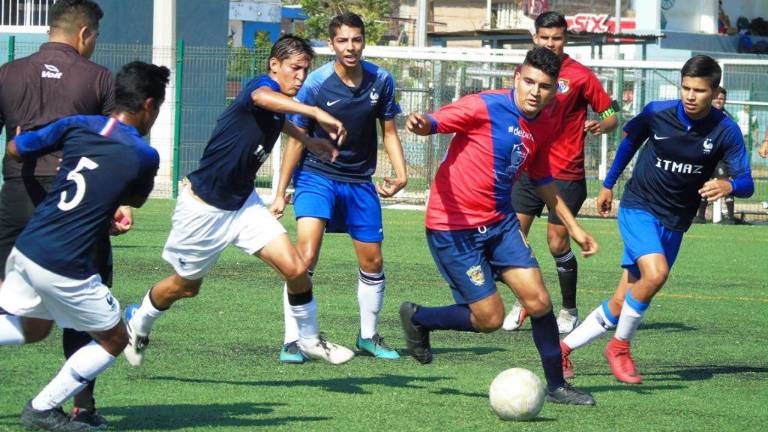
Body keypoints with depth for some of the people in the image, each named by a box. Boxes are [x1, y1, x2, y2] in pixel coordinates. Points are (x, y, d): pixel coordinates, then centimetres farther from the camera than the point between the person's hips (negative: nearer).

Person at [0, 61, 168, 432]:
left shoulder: (78, 125, 3)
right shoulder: (144, 156, -7)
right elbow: (137, 200, 13)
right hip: (67, 269, -6)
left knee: (33, 329, 30)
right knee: (113, 341, 15)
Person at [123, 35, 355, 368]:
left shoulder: (279, 107, 3)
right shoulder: (263, 85, -23)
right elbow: (260, 98, -52)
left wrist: (307, 140, 21)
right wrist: (316, 113, -63)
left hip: (243, 204, 7)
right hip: (204, 207, -7)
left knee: (295, 269, -10)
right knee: (186, 286, 13)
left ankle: (310, 340, 11)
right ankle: (137, 324, 43)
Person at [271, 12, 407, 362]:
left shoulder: (380, 81, -5)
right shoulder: (316, 84, -14)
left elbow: (389, 132, 7)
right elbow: (296, 139, -6)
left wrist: (400, 174, -8)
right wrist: (280, 194, -5)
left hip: (360, 182, 4)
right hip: (316, 176, -4)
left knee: (372, 262, 10)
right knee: (306, 255, -21)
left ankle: (368, 336, 32)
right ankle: (292, 341, -15)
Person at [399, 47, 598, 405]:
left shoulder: (544, 125, 6)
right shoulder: (486, 107, -16)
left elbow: (542, 180, 21)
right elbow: (434, 122, -21)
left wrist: (573, 227, 25)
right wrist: (420, 124, -46)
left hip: (500, 221, 7)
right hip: (454, 226, -7)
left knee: (538, 301, -3)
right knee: (489, 318, -7)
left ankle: (556, 386, 12)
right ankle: (416, 318, 18)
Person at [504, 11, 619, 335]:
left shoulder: (580, 75, -6)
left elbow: (612, 115, -3)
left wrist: (600, 126, -24)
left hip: (566, 174, -4)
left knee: (558, 244, -3)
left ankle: (569, 311, 14)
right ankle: (521, 303, 15)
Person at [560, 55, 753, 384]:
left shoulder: (725, 131, -12)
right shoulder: (658, 113, -12)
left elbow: (746, 183, -15)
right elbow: (631, 140, 9)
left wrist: (727, 185, -38)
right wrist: (608, 185, 17)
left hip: (674, 224, 2)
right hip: (638, 207, -2)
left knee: (622, 304, 3)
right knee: (655, 272, -29)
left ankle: (563, 348, 19)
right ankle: (620, 347, -9)